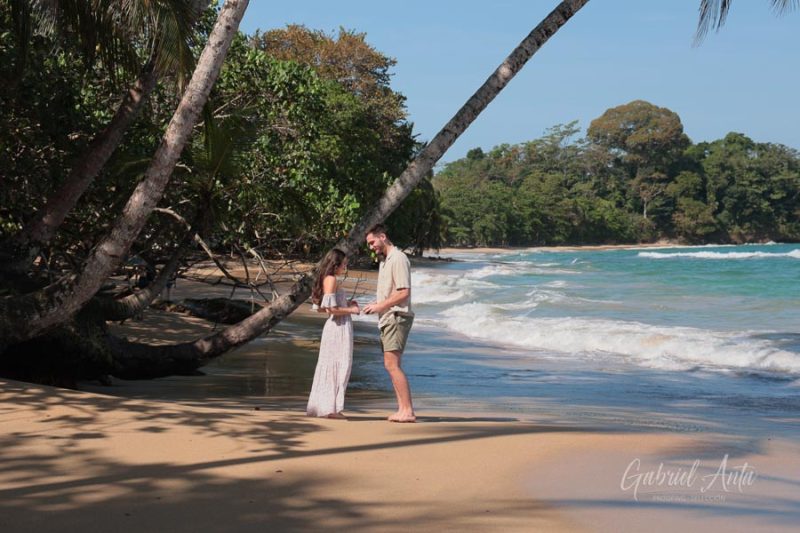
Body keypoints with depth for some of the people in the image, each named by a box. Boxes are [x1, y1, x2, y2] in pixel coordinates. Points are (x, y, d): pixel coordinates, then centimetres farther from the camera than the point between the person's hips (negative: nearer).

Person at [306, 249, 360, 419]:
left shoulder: (326, 280, 15)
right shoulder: (331, 279, -12)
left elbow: (320, 308, 18)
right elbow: (331, 309, -19)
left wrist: (347, 304, 16)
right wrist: (351, 310, -7)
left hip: (333, 326, 9)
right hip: (339, 327, -9)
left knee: (328, 366, 12)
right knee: (340, 365, -5)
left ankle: (323, 406, 17)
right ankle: (332, 408, -4)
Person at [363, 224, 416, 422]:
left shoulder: (398, 259, -12)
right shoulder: (384, 260, 19)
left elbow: (404, 293, -19)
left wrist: (380, 306, -15)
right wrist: (376, 304, 7)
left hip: (397, 317, -10)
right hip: (387, 319, 10)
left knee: (392, 365, -14)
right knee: (391, 365, 8)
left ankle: (408, 411, -13)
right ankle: (402, 409, 11)